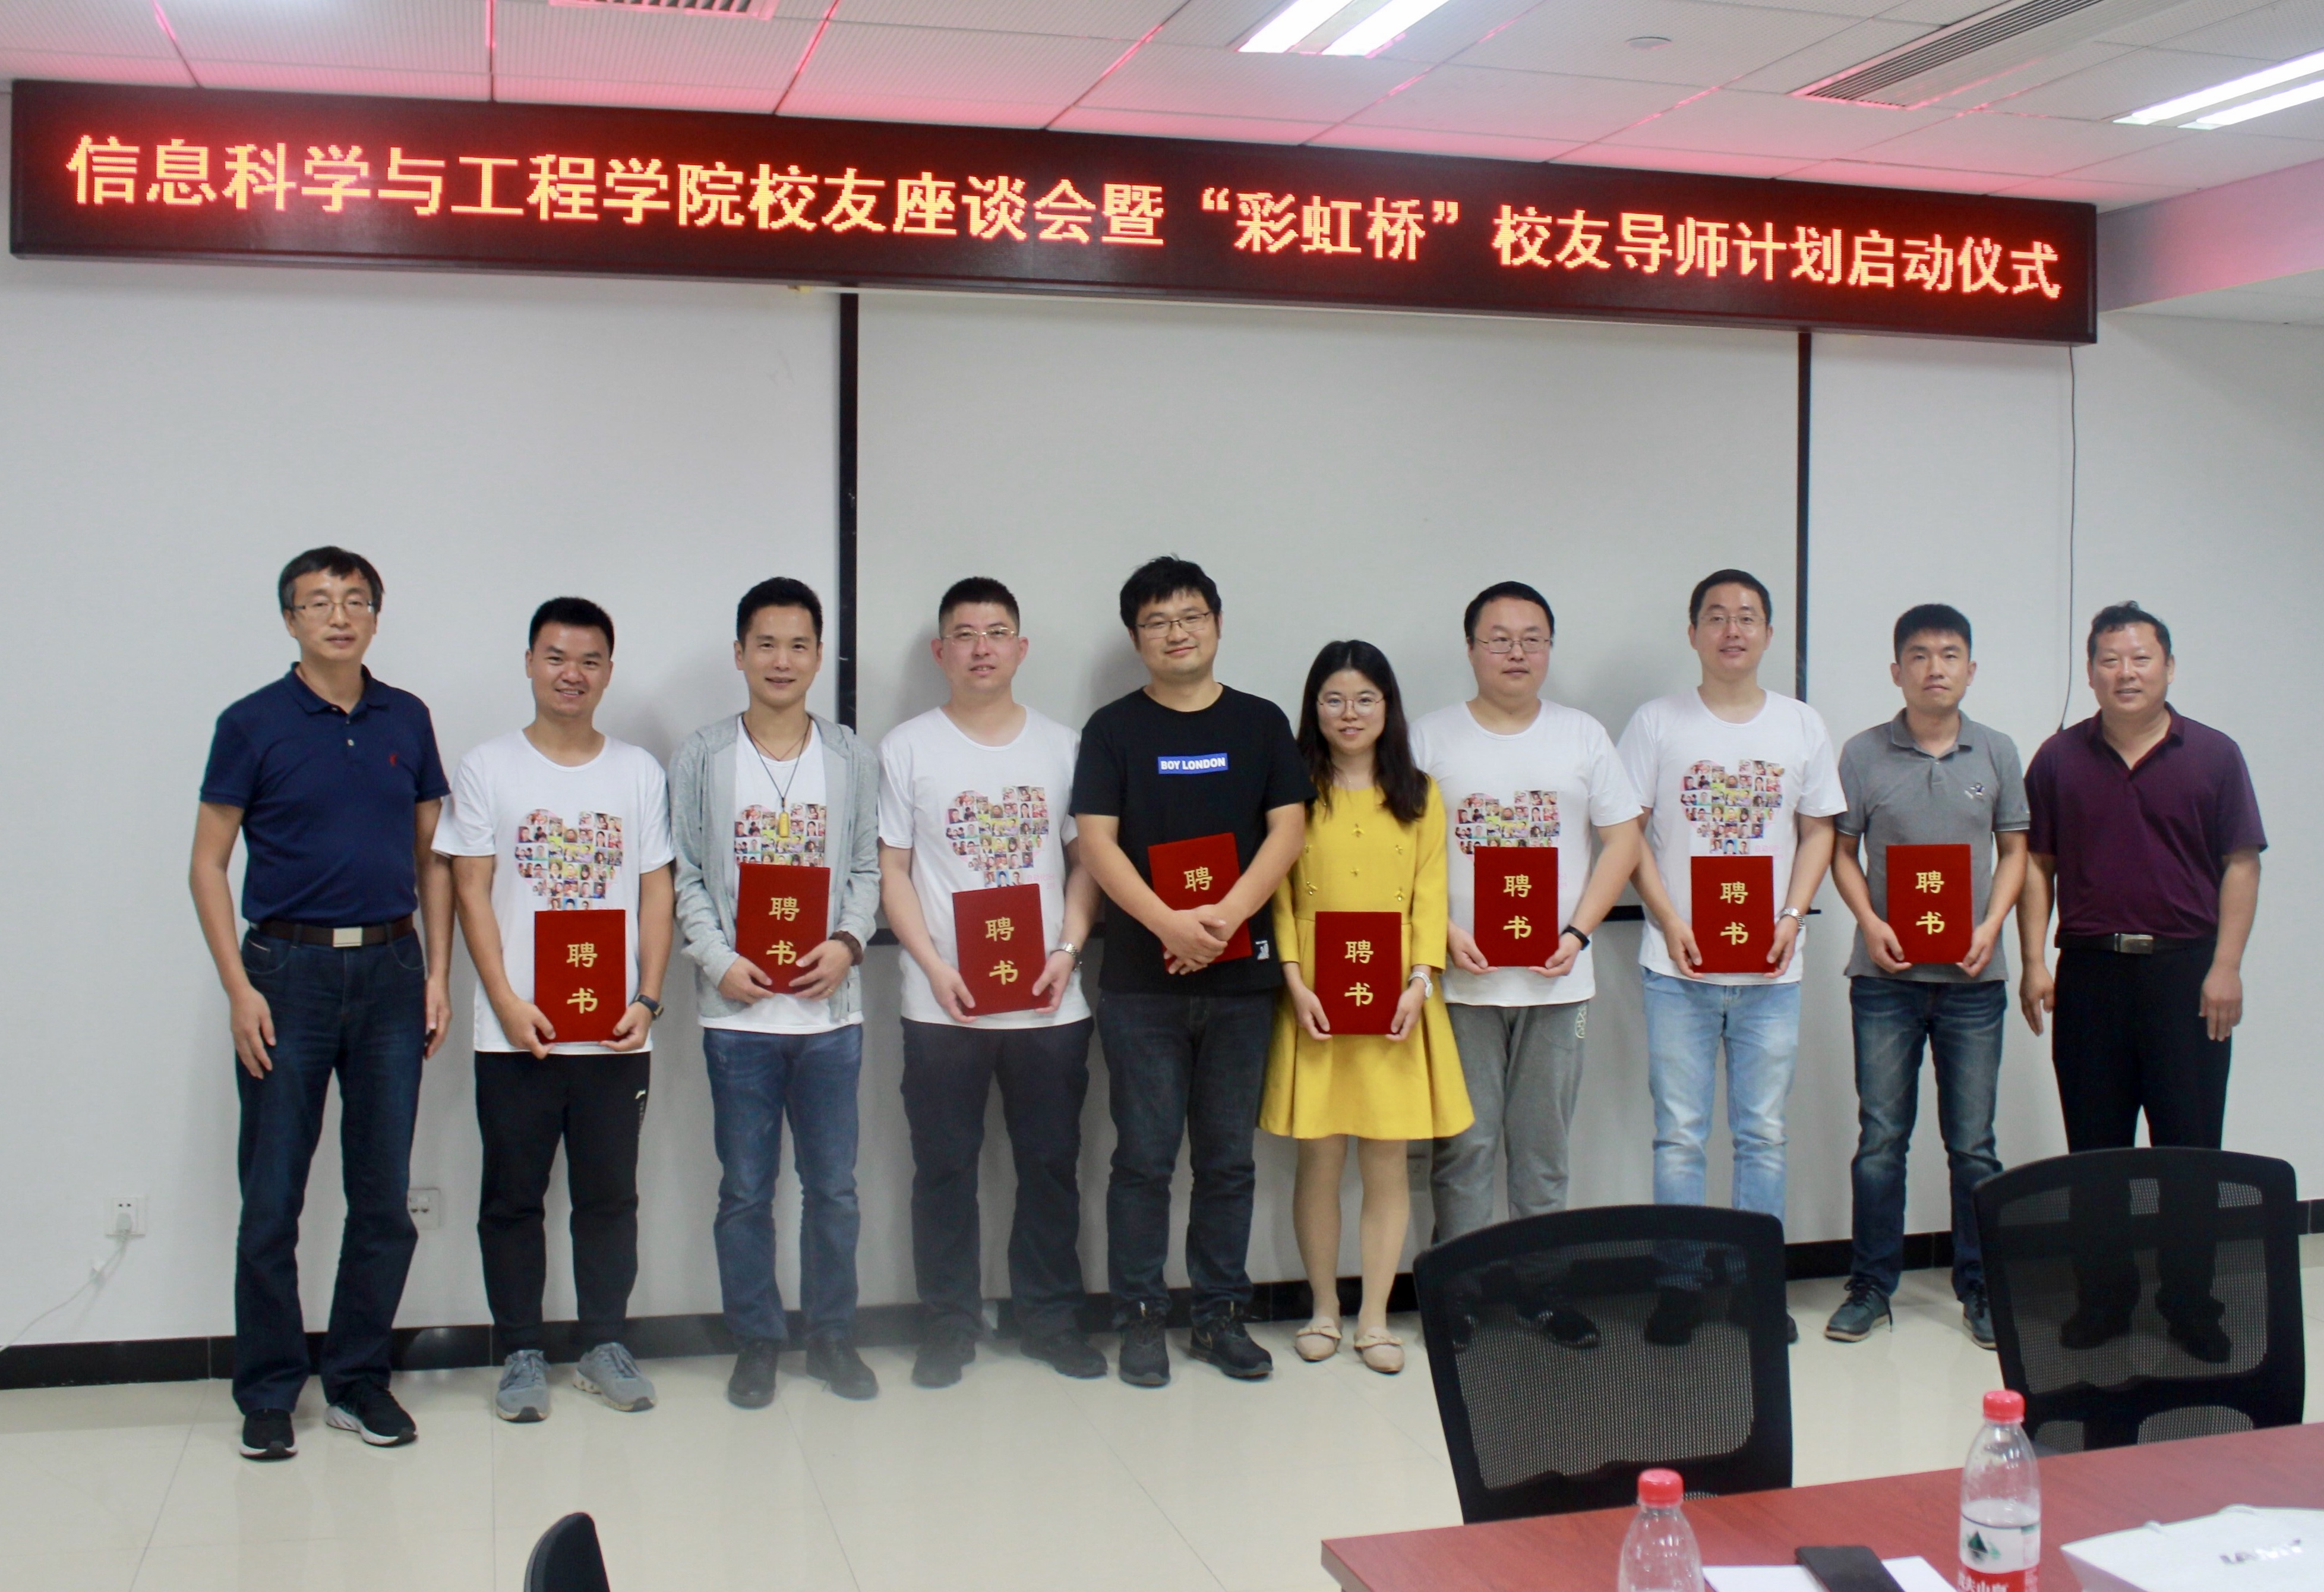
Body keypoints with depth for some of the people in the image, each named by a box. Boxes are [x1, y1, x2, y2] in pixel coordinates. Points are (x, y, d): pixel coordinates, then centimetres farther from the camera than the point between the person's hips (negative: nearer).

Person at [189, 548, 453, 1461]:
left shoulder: (407, 721, 8)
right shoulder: (253, 724, -1)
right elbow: (208, 865, -1)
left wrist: (437, 973, 5)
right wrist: (239, 989, -9)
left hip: (389, 969, 3)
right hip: (289, 969, -3)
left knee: (384, 1196, 7)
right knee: (271, 1199, 2)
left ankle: (359, 1379, 19)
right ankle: (268, 1393, 14)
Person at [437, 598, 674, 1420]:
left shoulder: (639, 772, 8)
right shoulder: (487, 768, 2)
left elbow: (656, 891, 7)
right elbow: (472, 893, -1)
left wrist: (648, 998, -4)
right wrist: (507, 1002, -10)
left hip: (616, 1033, 1)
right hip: (517, 1033, -1)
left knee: (610, 1196, 8)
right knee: (513, 1198, 6)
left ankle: (604, 1345, 21)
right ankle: (521, 1353, 17)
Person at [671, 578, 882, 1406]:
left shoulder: (852, 757, 6)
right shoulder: (701, 757, 2)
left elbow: (868, 868, 7)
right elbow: (685, 877, 1)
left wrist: (848, 941, -9)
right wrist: (718, 960, -11)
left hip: (831, 1007, 1)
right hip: (738, 1010, -1)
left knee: (834, 1188, 8)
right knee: (746, 1191, 6)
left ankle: (832, 1336, 23)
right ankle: (755, 1344, 19)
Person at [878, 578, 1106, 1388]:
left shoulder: (1063, 745, 8)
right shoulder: (907, 748, 2)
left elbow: (1087, 860, 9)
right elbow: (892, 871, 1)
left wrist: (1068, 948, -6)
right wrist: (935, 967, -10)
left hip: (1050, 1000, 2)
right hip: (943, 1005, -1)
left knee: (1051, 1163, 8)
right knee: (945, 1168, 6)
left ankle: (1051, 1314, 22)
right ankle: (950, 1322, 18)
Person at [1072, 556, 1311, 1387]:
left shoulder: (1261, 723, 9)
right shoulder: (1114, 728, 4)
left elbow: (1288, 829, 1)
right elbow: (1097, 842, -5)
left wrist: (1227, 916, -14)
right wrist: (1170, 924, -19)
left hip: (1241, 975, 2)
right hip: (1140, 979, -2)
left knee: (1228, 1158, 9)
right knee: (1145, 1156, 2)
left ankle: (1220, 1315, 19)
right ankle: (1140, 1318, 12)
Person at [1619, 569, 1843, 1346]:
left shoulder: (1801, 726, 8)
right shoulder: (1657, 723, 2)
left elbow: (1819, 832, 11)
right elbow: (1629, 833, 1)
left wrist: (1793, 916, -4)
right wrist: (1670, 921, -10)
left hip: (1771, 966, 2)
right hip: (1678, 964, -2)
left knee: (1763, 1132, 8)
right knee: (1679, 1134, 1)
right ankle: (1680, 1283, 10)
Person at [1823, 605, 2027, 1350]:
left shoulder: (1996, 753, 5)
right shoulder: (1863, 755, 1)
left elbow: (2013, 851, 9)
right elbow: (1842, 851, 5)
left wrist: (1991, 927, -6)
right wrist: (1870, 924, -11)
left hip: (1972, 978, 1)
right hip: (1886, 975, -1)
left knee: (1973, 1144, 6)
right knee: (1880, 1139, 4)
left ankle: (1980, 1288, 18)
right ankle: (1871, 1286, 15)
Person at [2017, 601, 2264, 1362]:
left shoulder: (2214, 756, 3)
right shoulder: (2060, 758, 6)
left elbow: (2240, 866, 1)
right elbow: (2036, 864, 7)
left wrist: (2225, 968, -7)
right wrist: (2034, 962, -1)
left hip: (2185, 970, -1)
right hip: (2090, 970, 1)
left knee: (2190, 1145, 2)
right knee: (2094, 1146, 7)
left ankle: (2191, 1305, 13)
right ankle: (2102, 1298, 17)